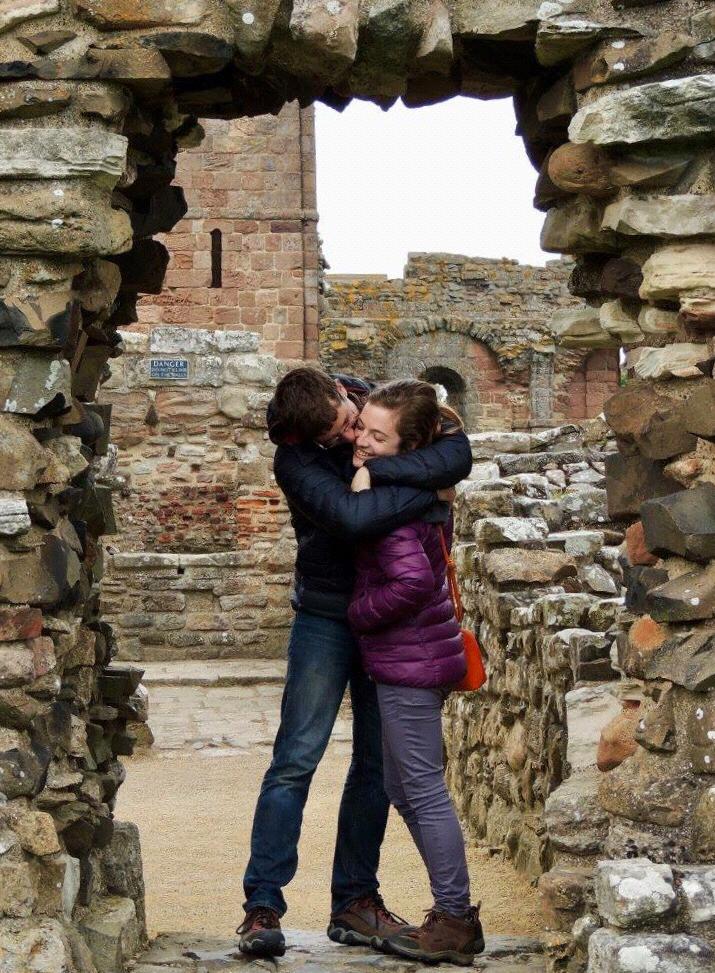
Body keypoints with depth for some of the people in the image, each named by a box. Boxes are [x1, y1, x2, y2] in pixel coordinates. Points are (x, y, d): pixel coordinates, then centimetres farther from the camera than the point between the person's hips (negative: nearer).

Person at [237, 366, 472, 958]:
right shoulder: (295, 460, -17)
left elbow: (458, 454, -18)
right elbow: (352, 516, -33)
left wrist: (379, 465, -28)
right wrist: (430, 493, -23)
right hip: (328, 616, -4)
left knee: (377, 765, 7)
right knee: (296, 759, -9)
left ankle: (355, 901, 16)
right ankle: (263, 907, -6)